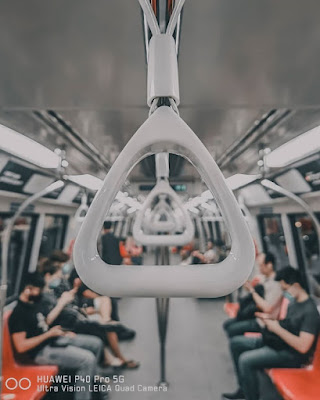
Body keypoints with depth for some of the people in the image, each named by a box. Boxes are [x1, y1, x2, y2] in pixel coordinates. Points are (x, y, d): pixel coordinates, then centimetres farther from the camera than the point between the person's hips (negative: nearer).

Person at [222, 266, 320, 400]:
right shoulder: (295, 302, 7)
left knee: (246, 360, -27)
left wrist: (277, 328, -21)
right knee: (235, 342, 8)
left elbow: (303, 347, -27)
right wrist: (272, 320, 1)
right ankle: (244, 388, 20)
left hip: (291, 354, -10)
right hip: (276, 342, 10)